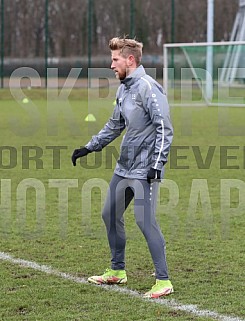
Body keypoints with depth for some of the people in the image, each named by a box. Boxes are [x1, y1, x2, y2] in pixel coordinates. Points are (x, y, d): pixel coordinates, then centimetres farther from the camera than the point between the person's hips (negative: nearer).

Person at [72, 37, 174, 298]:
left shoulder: (148, 87, -15)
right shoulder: (123, 89, 13)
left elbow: (164, 128, -18)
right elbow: (115, 125, 24)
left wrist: (157, 163, -21)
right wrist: (90, 147, 21)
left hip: (144, 170, -10)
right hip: (123, 168, 10)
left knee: (145, 221, -12)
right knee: (110, 215, 15)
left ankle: (163, 281, -6)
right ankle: (117, 271, 29)